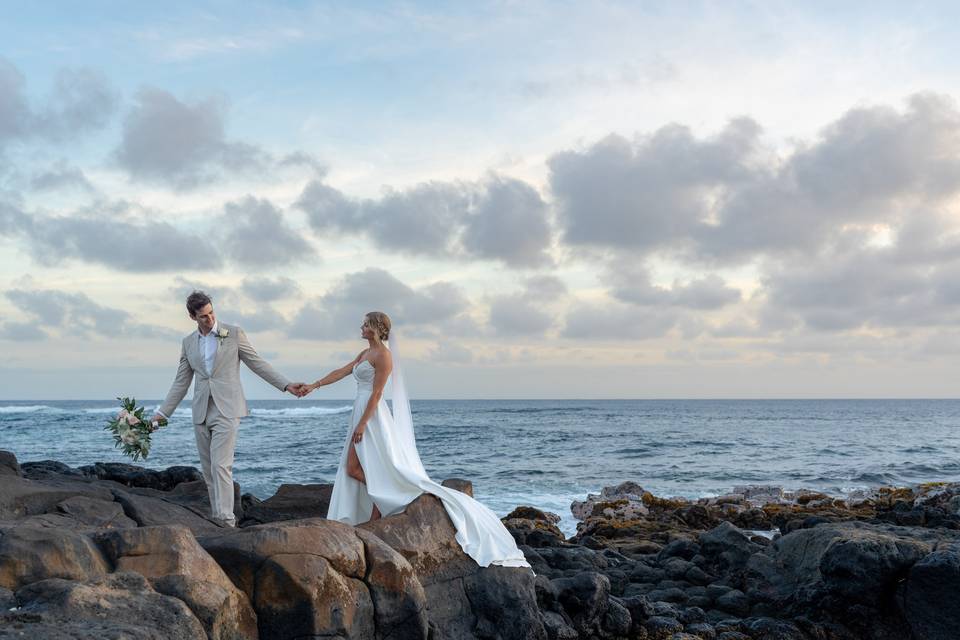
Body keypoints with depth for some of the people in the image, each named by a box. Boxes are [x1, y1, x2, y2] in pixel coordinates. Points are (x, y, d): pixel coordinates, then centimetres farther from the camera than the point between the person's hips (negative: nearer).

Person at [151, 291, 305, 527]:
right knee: (209, 470, 7)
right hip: (201, 414, 5)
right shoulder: (188, 342, 11)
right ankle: (217, 517, 15)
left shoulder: (234, 333, 0)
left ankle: (226, 520, -14)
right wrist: (162, 413, 9)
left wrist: (286, 385, -6)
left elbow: (257, 363, 2)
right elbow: (181, 382, 14)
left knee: (221, 466, -14)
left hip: (227, 410, -4)